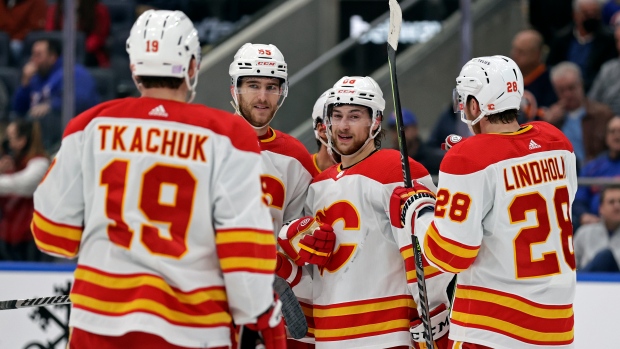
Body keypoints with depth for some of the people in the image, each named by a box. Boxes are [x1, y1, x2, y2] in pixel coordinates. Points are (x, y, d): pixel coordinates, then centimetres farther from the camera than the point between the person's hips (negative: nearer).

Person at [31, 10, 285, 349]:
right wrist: (264, 318, 0)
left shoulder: (91, 127, 2)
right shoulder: (225, 136, -5)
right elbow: (245, 240, -9)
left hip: (101, 318, 2)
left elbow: (55, 229, 7)